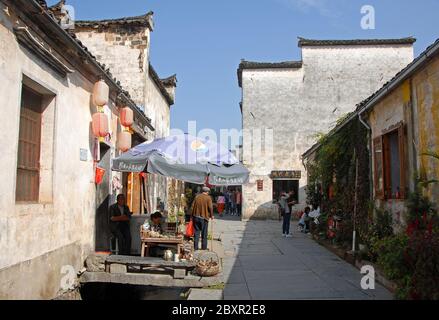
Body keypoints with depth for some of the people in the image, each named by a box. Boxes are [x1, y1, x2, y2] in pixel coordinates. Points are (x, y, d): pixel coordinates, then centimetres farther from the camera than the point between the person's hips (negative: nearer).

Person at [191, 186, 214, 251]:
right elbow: (210, 207, -13)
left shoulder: (197, 197, 7)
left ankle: (196, 247, 8)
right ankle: (204, 247, 13)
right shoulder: (208, 198, -6)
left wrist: (193, 215, 12)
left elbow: (193, 206, 6)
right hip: (204, 217, -4)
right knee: (204, 233, 8)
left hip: (196, 217, 4)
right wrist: (211, 215, 1)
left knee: (197, 232, 9)